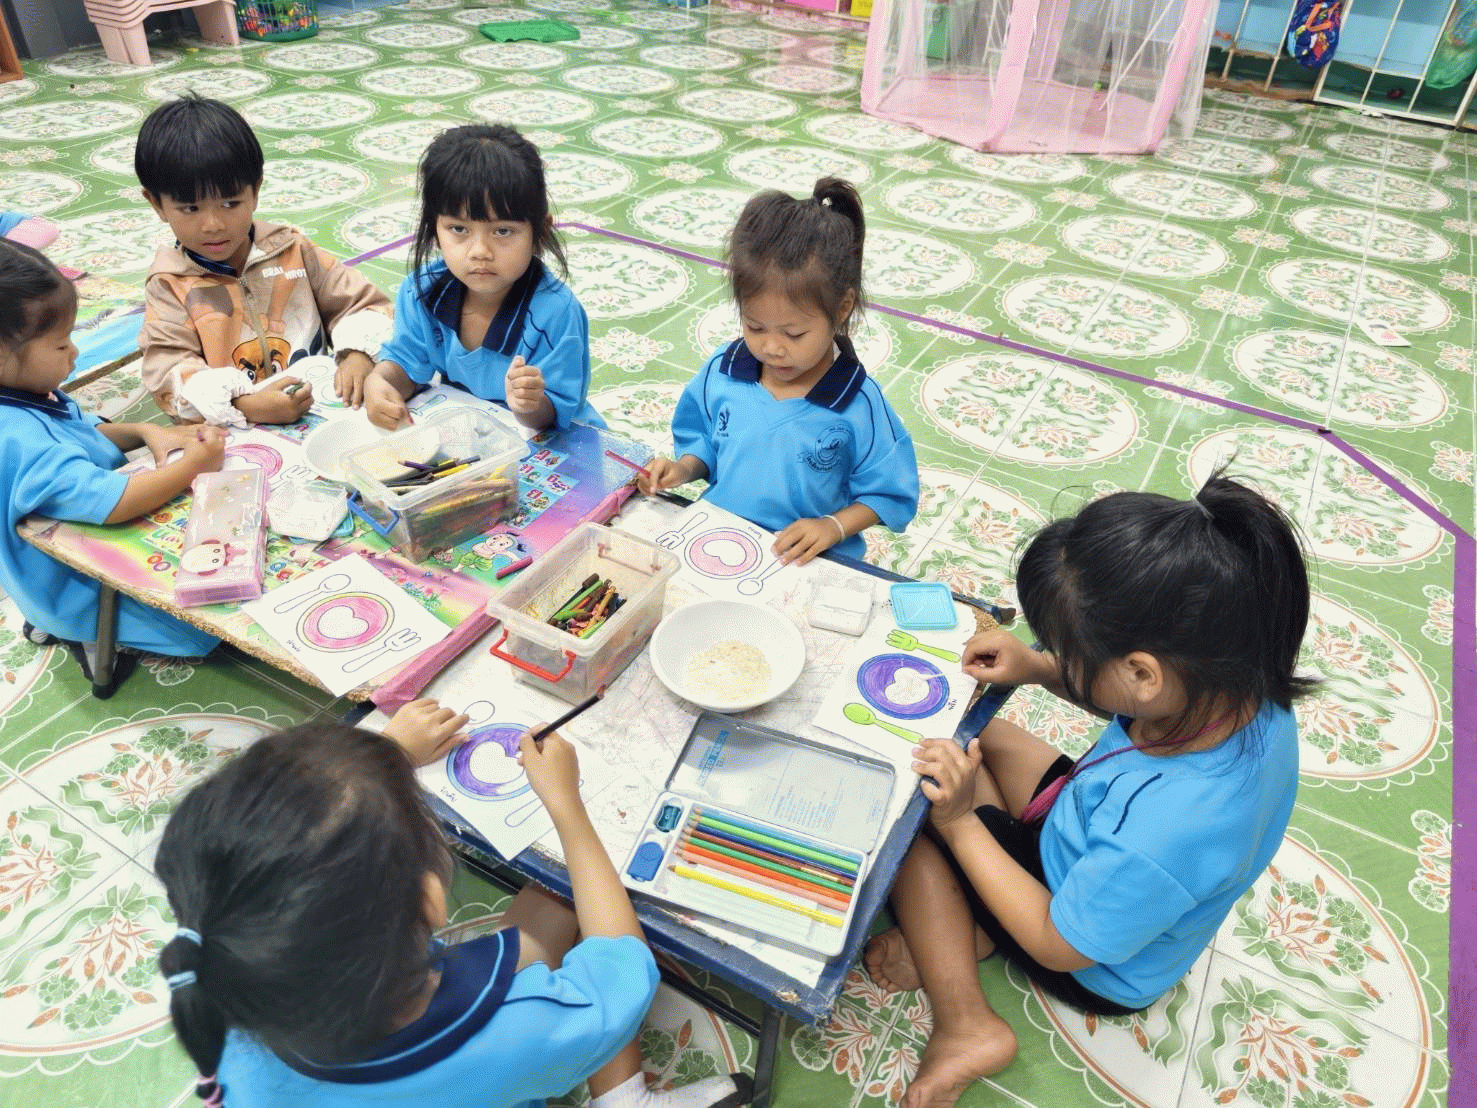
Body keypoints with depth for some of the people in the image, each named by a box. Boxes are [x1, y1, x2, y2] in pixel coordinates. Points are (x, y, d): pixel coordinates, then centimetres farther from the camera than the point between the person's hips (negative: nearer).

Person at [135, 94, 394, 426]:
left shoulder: (291, 250, 10)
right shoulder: (169, 286, 4)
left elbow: (362, 303, 12)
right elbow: (168, 371, -7)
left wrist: (358, 355, -11)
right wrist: (245, 405, -25)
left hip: (320, 407, 2)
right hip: (229, 437, -2)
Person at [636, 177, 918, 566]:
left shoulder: (859, 405, -11)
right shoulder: (721, 372, 1)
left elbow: (889, 493, 0)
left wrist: (833, 527, -14)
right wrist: (682, 469, -2)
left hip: (806, 564, -3)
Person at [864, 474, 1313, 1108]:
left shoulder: (1160, 838, -47)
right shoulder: (1241, 683, -26)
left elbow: (1060, 946, -26)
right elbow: (1133, 700, 0)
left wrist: (959, 820, -25)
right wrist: (1038, 668, -12)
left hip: (1095, 970, -7)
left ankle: (966, 1025, -2)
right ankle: (966, 931, 3)